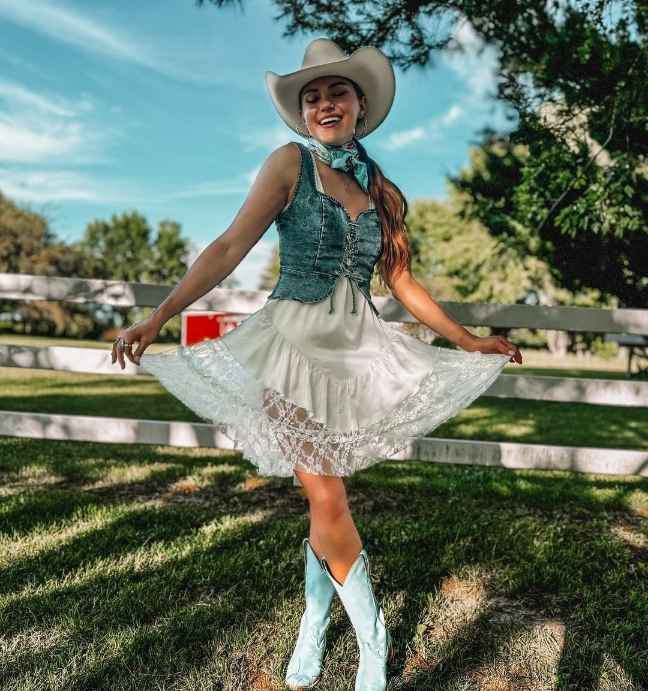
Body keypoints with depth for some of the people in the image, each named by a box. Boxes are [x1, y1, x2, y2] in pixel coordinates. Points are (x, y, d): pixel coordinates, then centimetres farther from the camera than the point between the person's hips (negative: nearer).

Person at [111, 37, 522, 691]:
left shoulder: (379, 187, 11)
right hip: (297, 341, -4)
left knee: (325, 499, 7)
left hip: (357, 346, 4)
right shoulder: (291, 162, -2)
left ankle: (314, 628, 28)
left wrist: (467, 340, 18)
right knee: (326, 502, -5)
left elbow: (402, 281, 15)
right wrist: (158, 317, -19)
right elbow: (229, 248, -10)